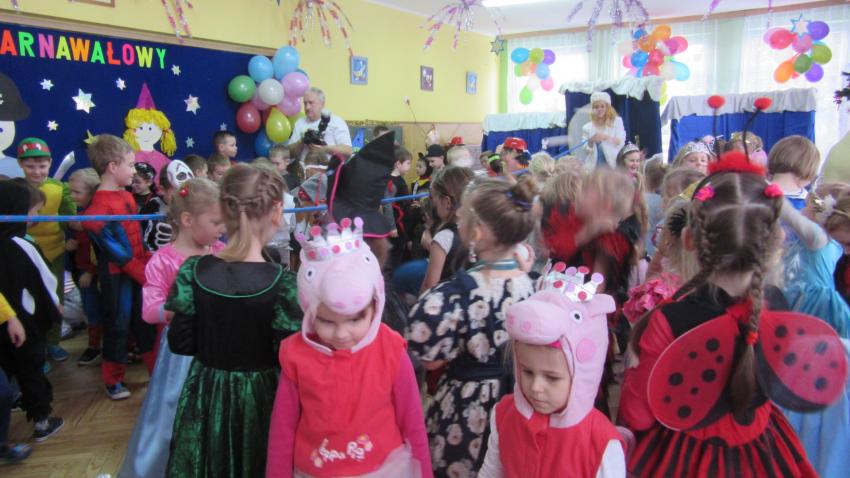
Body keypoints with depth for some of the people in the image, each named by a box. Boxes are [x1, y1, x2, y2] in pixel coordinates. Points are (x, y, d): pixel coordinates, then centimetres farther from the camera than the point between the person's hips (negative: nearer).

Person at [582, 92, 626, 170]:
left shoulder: (617, 121, 7)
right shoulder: (587, 127, 8)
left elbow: (620, 142, -3)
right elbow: (586, 150, 6)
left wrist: (606, 137, -20)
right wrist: (591, 141, -14)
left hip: (612, 164, -1)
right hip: (593, 166, 1)